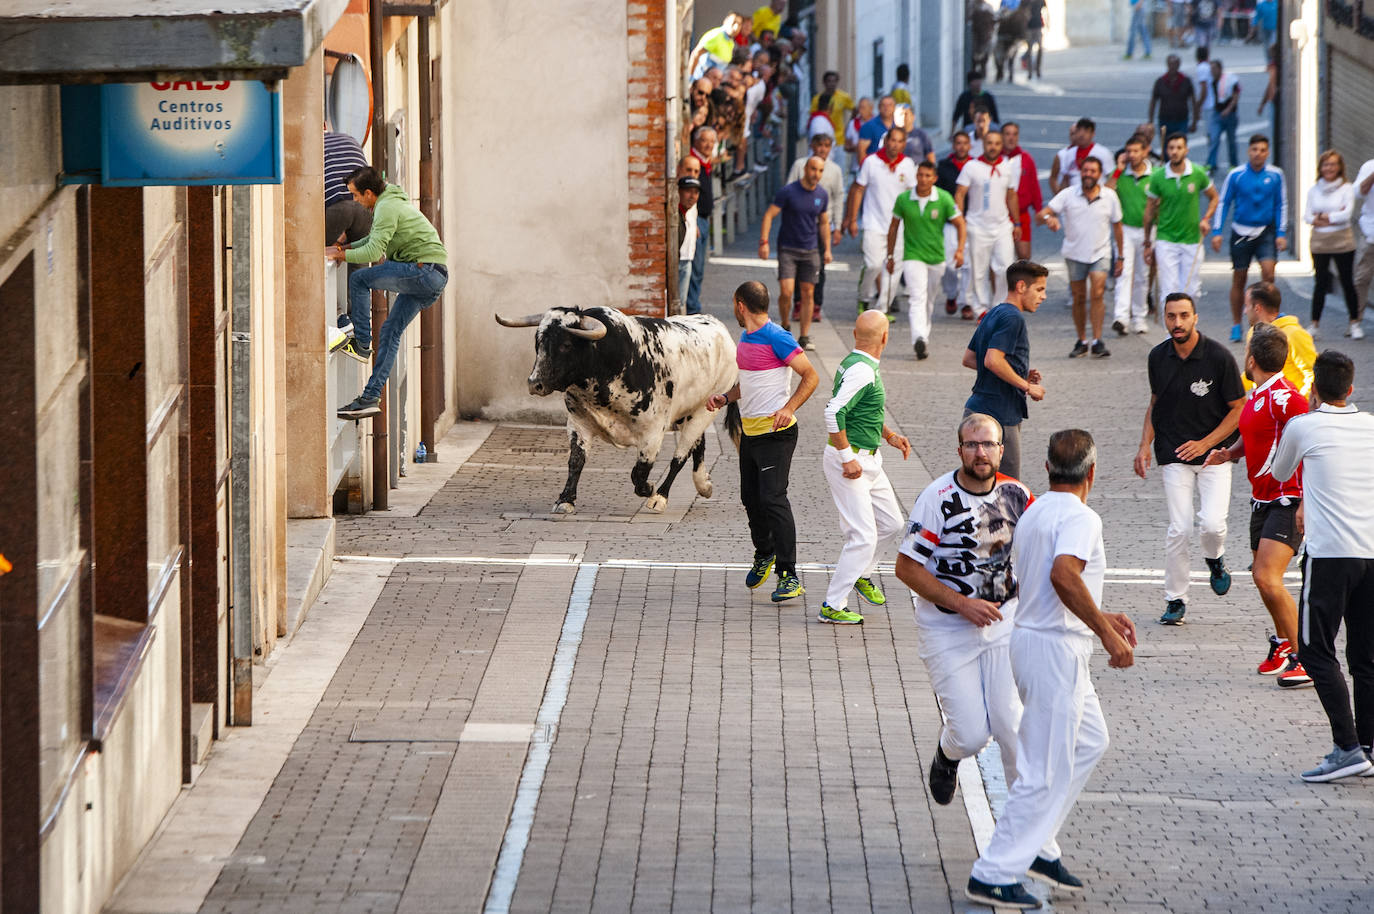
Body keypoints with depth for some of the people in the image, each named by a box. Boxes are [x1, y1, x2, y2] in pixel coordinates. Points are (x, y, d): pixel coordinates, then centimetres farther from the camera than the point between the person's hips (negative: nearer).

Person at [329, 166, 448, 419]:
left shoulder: (387, 208, -12)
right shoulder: (394, 202, 21)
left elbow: (373, 251, -19)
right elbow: (377, 239, 34)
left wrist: (340, 255, -6)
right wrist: (347, 247, 21)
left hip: (425, 272, -10)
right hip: (434, 278, 10)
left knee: (359, 280, -7)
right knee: (391, 330, 10)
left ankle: (362, 345, -4)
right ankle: (371, 397, 8)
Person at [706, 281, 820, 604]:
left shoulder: (777, 339, -15)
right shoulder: (746, 338, 13)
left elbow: (811, 376, -14)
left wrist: (788, 408, -26)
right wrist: (725, 398, 8)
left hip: (776, 433, -9)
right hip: (749, 431, 9)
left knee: (773, 499, -15)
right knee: (751, 498, 16)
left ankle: (789, 577, -16)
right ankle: (764, 555, 40)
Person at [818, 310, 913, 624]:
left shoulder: (856, 364, 11)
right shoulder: (861, 371, -21)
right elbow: (834, 412, -29)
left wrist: (891, 436, 18)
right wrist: (847, 458, -26)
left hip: (869, 460, 10)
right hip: (849, 461, -10)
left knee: (891, 523, 17)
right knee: (864, 536, -10)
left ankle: (862, 572, 37)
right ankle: (832, 607, -5)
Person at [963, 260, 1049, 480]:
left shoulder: (993, 315, 16)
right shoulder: (1012, 318, -14)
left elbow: (968, 359, 20)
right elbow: (993, 361, -25)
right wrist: (1027, 386, -14)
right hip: (998, 416, -10)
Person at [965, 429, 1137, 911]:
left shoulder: (1033, 513, 15)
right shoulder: (1080, 517, -15)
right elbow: (1063, 574, -33)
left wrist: (1099, 618, 29)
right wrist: (1107, 633, -28)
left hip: (1031, 635, 10)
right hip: (1056, 650, -10)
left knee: (1089, 741, 22)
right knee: (1047, 770, -5)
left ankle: (1036, 846, 22)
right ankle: (994, 874, -4)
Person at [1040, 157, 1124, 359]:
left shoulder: (1110, 196, -2)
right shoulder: (1068, 195, -5)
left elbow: (1117, 226, 8)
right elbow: (1044, 213, -14)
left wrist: (1120, 257, 10)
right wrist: (1048, 218, -39)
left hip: (1100, 254, -1)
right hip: (1075, 254, 1)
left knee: (1097, 293, -18)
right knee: (1079, 298, 8)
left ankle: (1097, 341, -17)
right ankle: (1081, 341, 21)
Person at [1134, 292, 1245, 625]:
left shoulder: (1219, 357, -10)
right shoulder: (1158, 357, 2)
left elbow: (1238, 409, -4)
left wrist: (1205, 444, -12)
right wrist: (1145, 444, 7)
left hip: (1214, 452, -2)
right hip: (1173, 455, 2)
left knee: (1212, 523, -17)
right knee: (1179, 529, -8)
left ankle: (1215, 559, 19)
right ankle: (1175, 600, 7)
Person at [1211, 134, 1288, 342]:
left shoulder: (1275, 175, 0)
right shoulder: (1236, 175, -4)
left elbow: (1281, 205, 8)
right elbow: (1223, 203, 2)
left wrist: (1281, 233, 2)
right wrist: (1217, 232, -4)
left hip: (1266, 231, 0)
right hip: (1241, 231, 0)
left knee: (1268, 270, -20)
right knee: (1239, 279, 4)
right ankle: (1236, 326, 15)